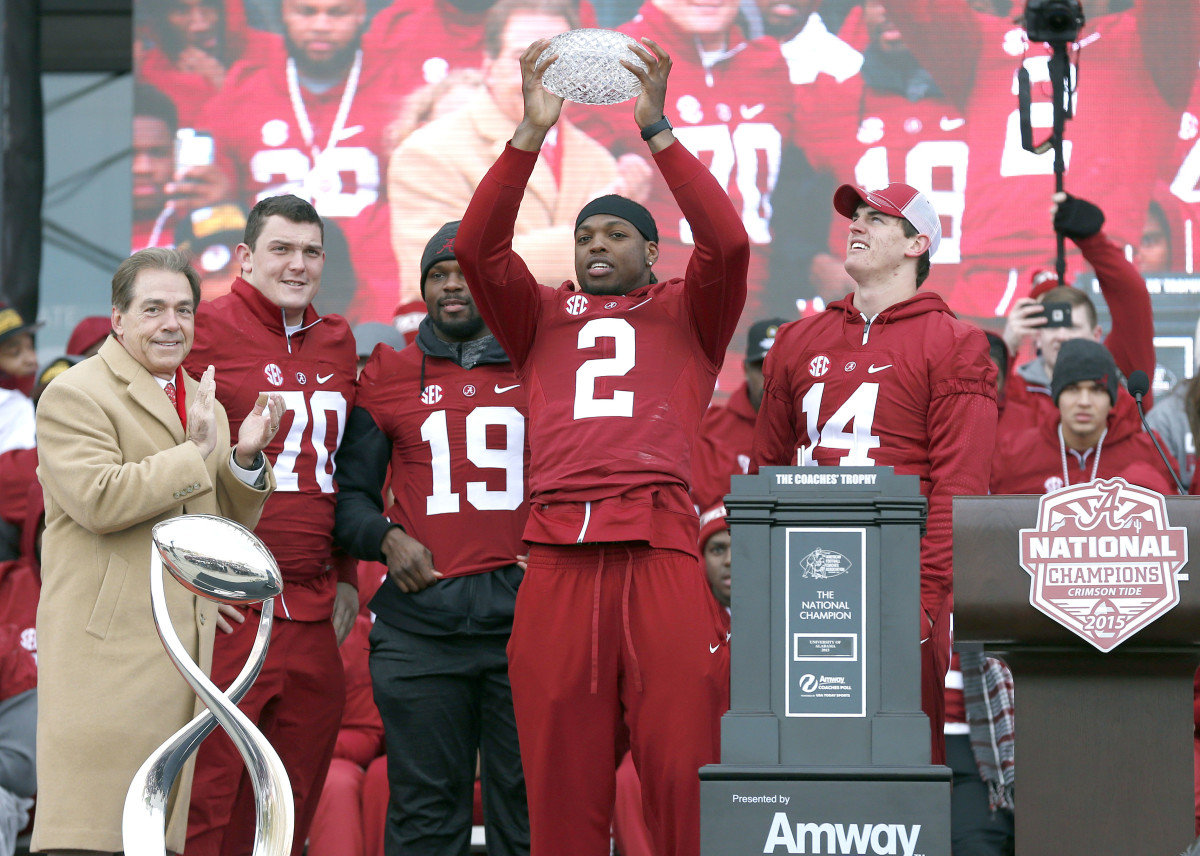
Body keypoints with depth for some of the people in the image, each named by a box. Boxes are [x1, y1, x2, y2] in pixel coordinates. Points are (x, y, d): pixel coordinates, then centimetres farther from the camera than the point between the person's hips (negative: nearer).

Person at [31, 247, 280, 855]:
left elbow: (232, 525, 22)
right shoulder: (74, 396, -4)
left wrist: (246, 458, 2)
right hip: (108, 640, -7)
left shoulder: (203, 403, 21)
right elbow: (97, 500, -18)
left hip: (187, 640, 8)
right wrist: (195, 453, -13)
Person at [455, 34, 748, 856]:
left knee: (684, 767, -7)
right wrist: (531, 133, 1)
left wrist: (657, 130, -2)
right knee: (561, 778, 0)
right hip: (559, 551, 2)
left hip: (661, 548, -2)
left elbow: (729, 242, 1)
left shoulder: (686, 314, 18)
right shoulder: (544, 317, 23)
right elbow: (478, 248, 9)